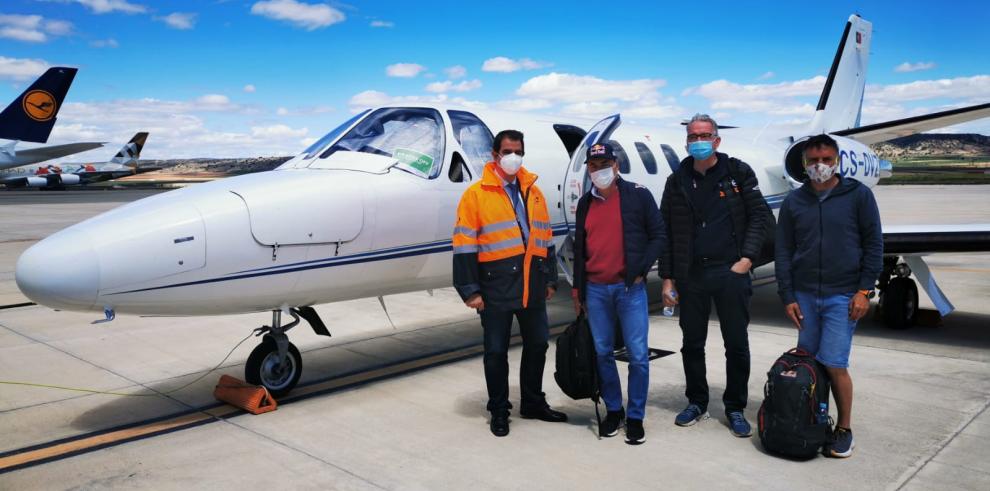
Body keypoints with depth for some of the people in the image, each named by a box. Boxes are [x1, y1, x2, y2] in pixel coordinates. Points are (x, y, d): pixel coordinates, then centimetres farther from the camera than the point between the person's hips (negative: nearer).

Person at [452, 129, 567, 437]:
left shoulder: (532, 191, 12)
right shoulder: (476, 193, -5)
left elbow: (545, 238, 18)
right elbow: (465, 245, -8)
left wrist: (550, 279, 16)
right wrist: (470, 290, -12)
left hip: (532, 285, 5)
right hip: (497, 286, -5)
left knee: (537, 344, 15)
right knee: (496, 350, 5)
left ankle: (533, 403, 32)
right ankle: (499, 411, 21)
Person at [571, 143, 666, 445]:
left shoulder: (638, 195, -1)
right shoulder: (585, 203, 12)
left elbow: (658, 235, -1)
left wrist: (641, 270, -9)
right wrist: (577, 288, 16)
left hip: (630, 287, -4)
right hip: (595, 290, 4)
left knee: (638, 355, -1)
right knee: (602, 353, 9)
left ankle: (635, 417, 12)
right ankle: (613, 410, 25)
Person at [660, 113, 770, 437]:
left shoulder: (738, 173, 4)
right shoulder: (677, 181, 8)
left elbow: (759, 215, 1)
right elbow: (666, 233, 8)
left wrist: (747, 258, -10)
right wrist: (667, 278, 4)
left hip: (731, 271, -2)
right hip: (690, 275, 2)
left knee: (737, 344, 3)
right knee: (692, 343, 10)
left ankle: (735, 408, 18)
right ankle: (697, 403, 26)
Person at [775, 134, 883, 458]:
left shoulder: (858, 195, 1)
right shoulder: (794, 202, 8)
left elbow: (873, 243, 1)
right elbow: (784, 252, 8)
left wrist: (864, 290, -6)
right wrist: (787, 296, 3)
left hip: (843, 296, -3)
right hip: (805, 295, 3)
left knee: (834, 364, -6)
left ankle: (844, 429, 12)